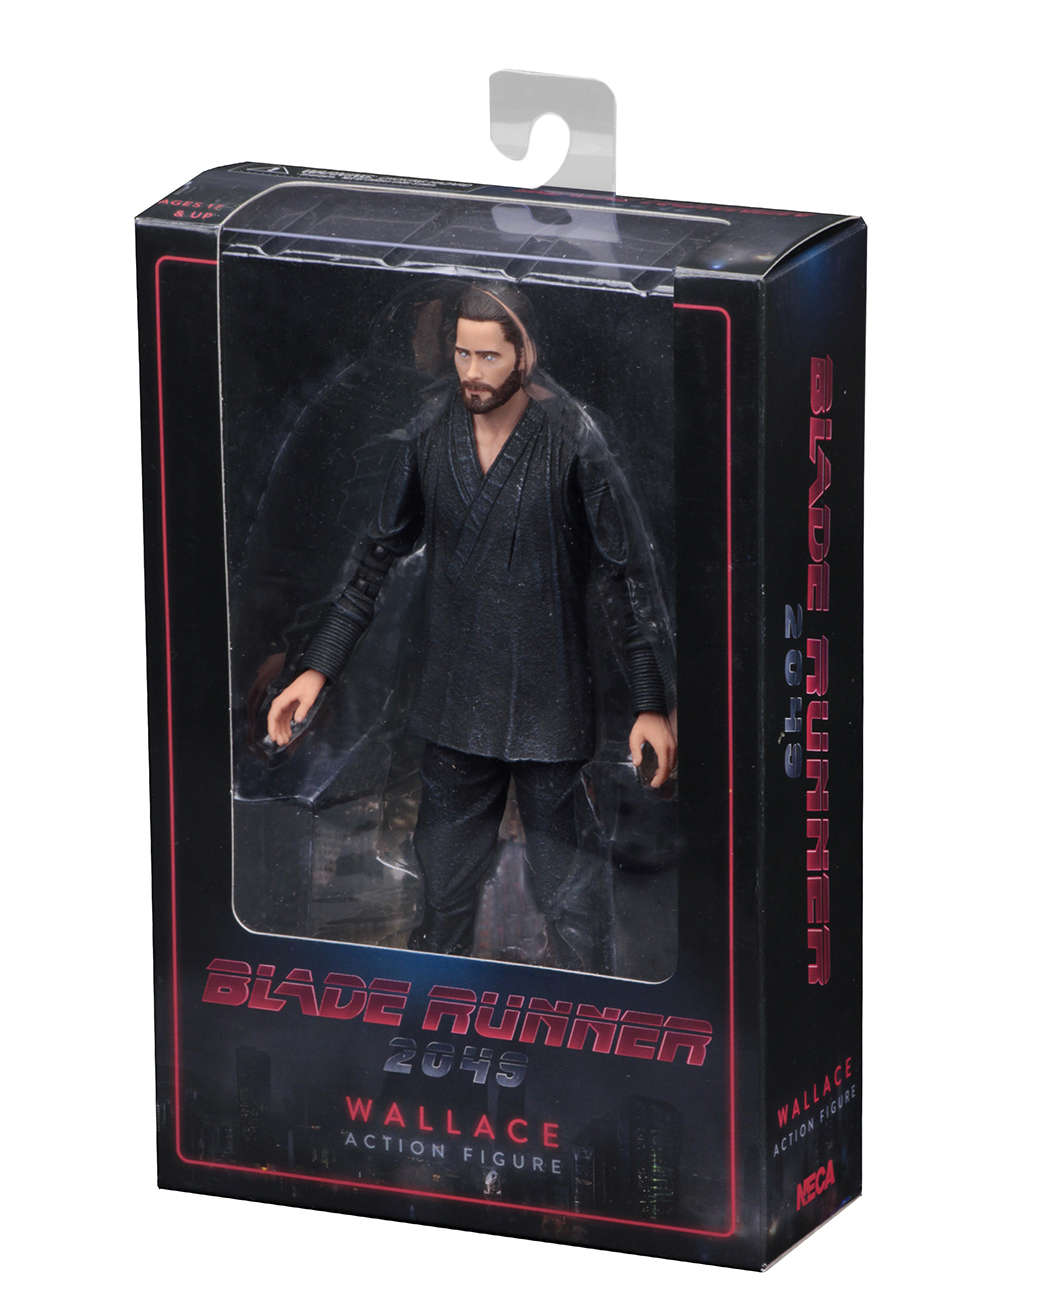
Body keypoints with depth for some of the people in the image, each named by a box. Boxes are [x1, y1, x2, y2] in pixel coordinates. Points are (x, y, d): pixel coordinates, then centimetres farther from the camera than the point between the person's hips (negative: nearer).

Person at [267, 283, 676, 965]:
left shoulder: (576, 441, -10)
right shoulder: (430, 436, 2)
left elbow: (629, 575, -8)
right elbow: (379, 559, 9)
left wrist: (651, 704, -11)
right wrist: (318, 668, 2)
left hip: (552, 715, -4)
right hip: (455, 707, 4)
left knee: (570, 901, 2)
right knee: (443, 889, 10)